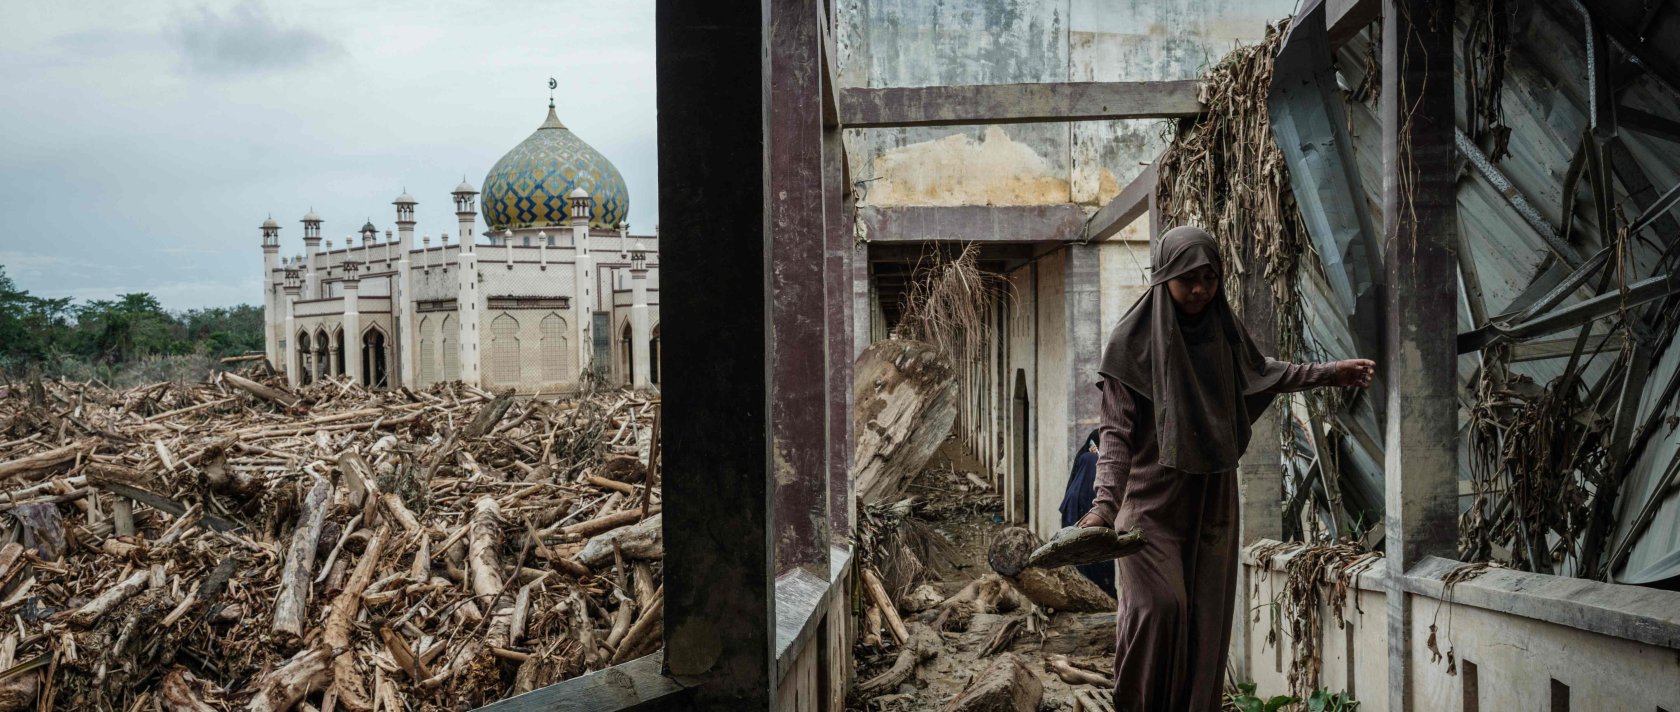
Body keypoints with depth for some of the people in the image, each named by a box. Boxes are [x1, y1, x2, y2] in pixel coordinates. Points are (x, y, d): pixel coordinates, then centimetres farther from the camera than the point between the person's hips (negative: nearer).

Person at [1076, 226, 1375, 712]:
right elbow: (1116, 429, -13)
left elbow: (1259, 372, 27)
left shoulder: (1222, 331, 5)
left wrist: (1330, 374, 28)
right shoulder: (1134, 339, -10)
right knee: (1160, 604, -18)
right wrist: (1105, 501, -25)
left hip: (1211, 498, 5)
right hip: (1151, 496, -5)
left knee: (1206, 614, 3)